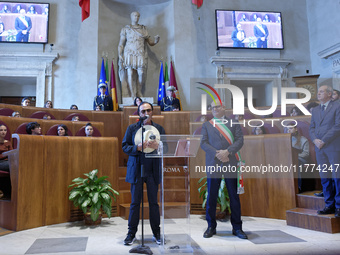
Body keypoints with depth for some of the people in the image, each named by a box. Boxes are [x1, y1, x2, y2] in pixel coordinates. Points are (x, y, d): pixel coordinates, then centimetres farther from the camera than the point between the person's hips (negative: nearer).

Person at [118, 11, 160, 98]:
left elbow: (151, 42, 16)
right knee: (130, 74, -11)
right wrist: (120, 55, -6)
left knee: (141, 73, -11)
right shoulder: (125, 29, 12)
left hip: (140, 54, 2)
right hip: (129, 53, -1)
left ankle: (139, 92, 0)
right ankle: (132, 95, -10)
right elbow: (121, 44, 7)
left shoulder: (143, 29, 17)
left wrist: (156, 40, -6)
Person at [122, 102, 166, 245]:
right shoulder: (132, 128, 7)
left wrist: (157, 146, -19)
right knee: (135, 202, 4)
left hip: (153, 170, 1)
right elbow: (125, 147, 2)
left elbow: (166, 147, 3)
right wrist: (138, 147, -16)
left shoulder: (159, 129, 10)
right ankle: (131, 233, 16)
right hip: (136, 170, 0)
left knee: (154, 202, 6)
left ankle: (156, 233, 18)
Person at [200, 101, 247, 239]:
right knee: (211, 197, 4)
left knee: (234, 196, 5)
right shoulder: (206, 125, 13)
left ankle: (237, 228, 17)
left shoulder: (234, 123, 11)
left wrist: (227, 152, -14)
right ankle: (211, 227, 17)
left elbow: (239, 140, 1)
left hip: (230, 163, 0)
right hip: (213, 164, 1)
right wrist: (216, 153, -13)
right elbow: (203, 143, 3)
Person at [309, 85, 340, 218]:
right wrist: (315, 140, -5)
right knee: (324, 178, 7)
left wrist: (323, 141, -14)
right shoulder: (315, 110, 18)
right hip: (320, 148, 6)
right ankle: (329, 205, 15)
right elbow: (312, 127, 15)